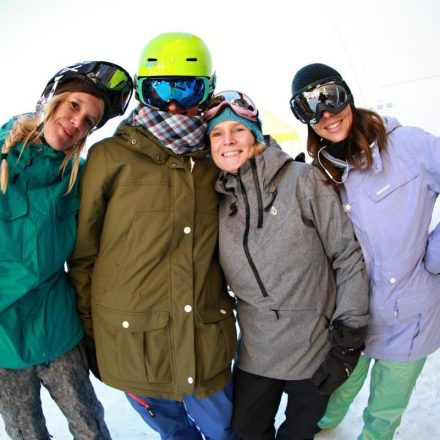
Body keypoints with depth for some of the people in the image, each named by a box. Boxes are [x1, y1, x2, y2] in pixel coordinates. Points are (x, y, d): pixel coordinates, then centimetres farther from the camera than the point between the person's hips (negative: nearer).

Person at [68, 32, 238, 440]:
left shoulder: (214, 161, 3)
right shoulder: (110, 157, -7)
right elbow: (83, 250, -3)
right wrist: (90, 326, 2)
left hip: (206, 340, 2)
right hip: (134, 343, -2)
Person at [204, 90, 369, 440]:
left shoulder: (302, 180, -13)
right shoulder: (217, 203, -2)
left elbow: (349, 254, -11)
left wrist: (348, 338, -12)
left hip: (317, 351, -3)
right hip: (256, 354, 3)